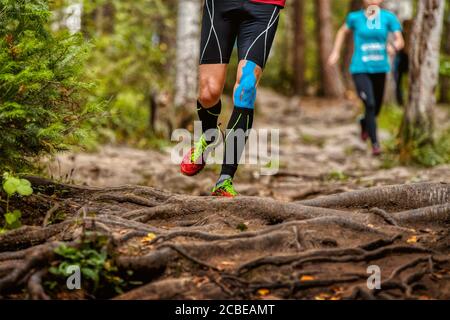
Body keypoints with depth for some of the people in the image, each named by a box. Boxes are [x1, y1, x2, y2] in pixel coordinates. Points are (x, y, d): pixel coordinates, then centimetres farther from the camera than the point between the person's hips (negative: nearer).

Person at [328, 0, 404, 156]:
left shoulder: (389, 17, -5)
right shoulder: (355, 17, -4)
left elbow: (400, 41, -10)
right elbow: (343, 31, 16)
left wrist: (394, 46, -33)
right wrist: (335, 52, 10)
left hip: (380, 69, 3)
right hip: (360, 69, -3)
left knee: (377, 107, 16)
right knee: (370, 104, -20)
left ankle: (364, 123, 51)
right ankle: (375, 144, -12)